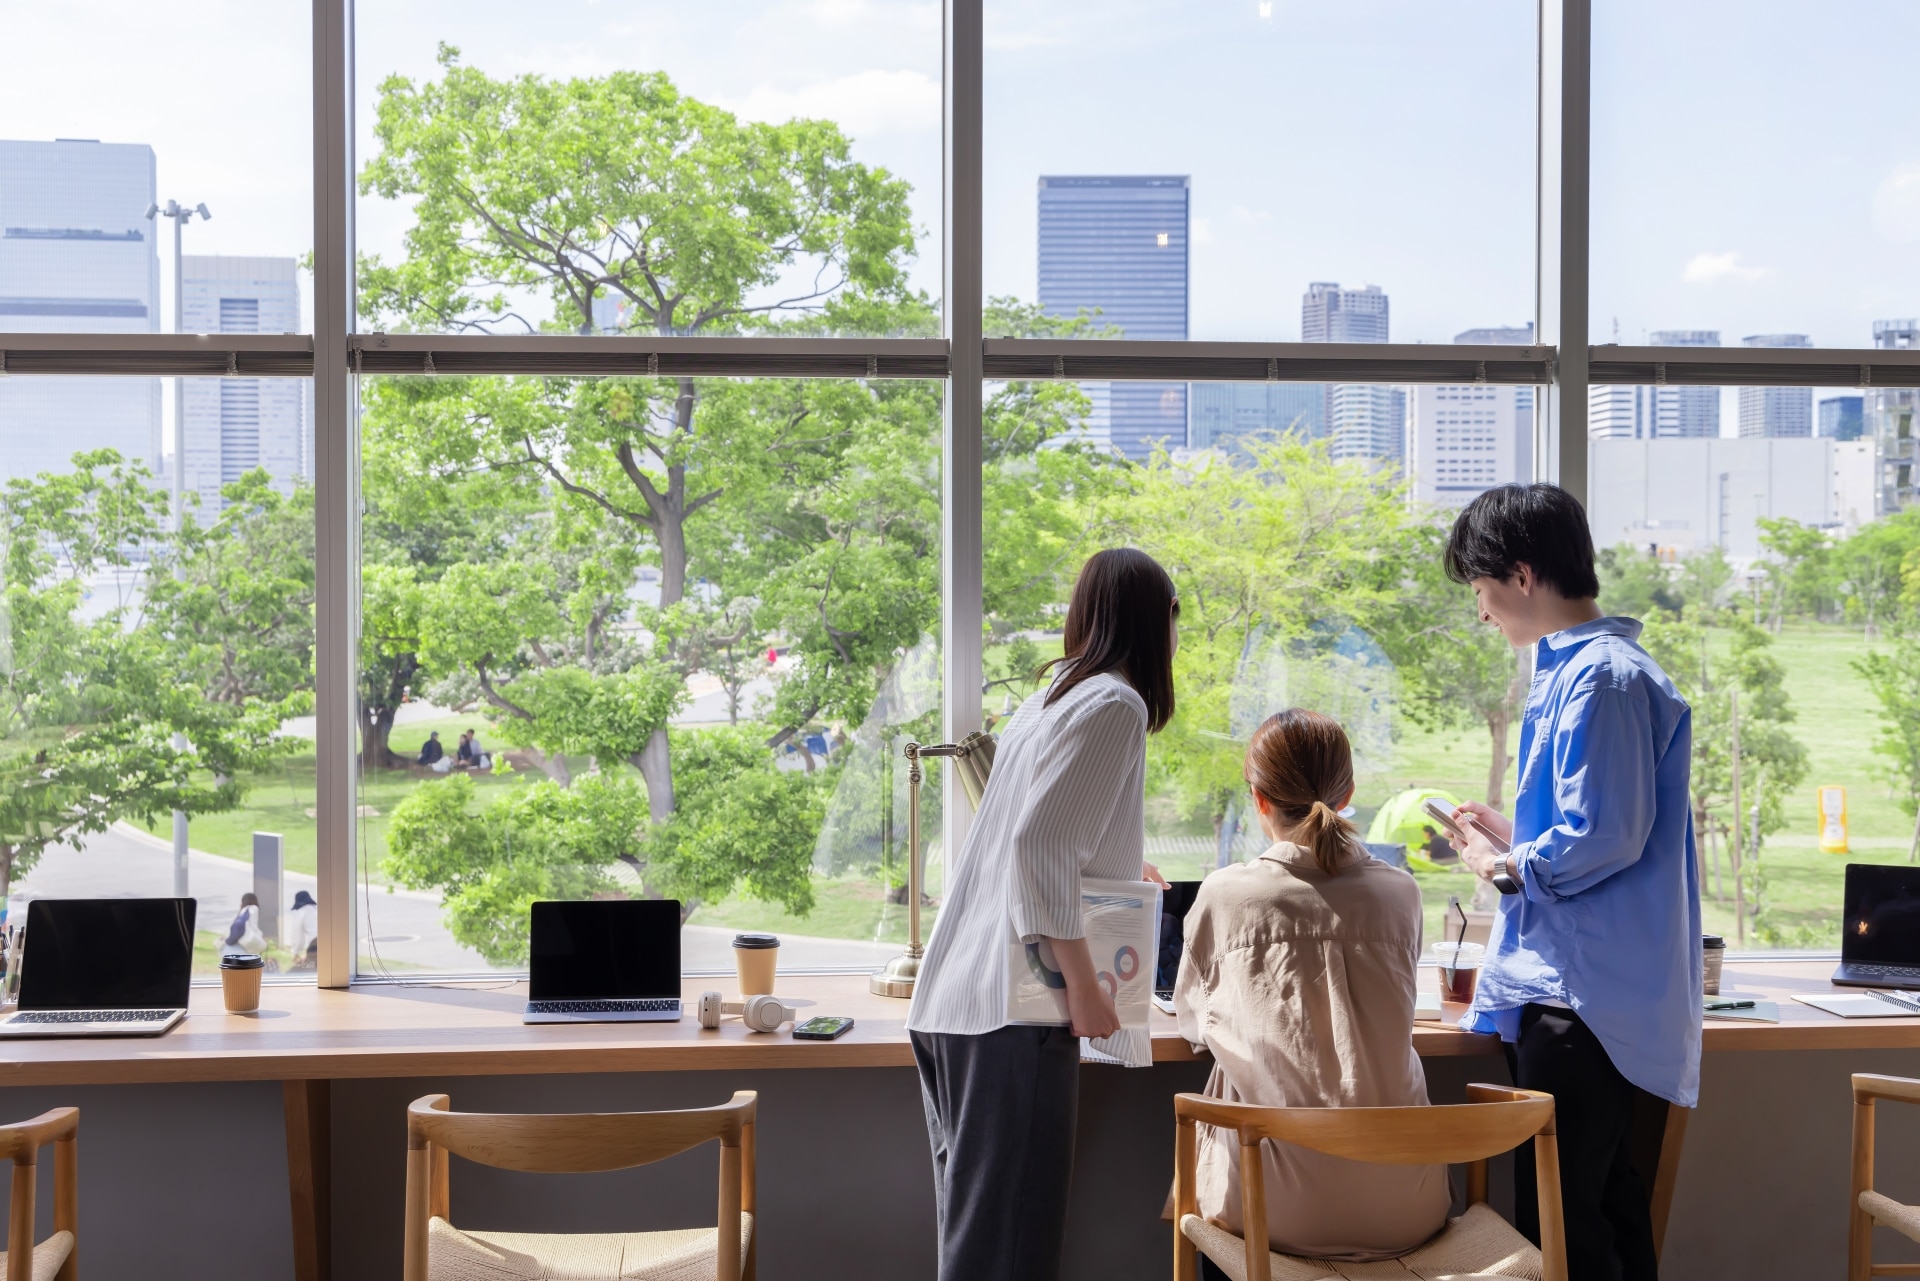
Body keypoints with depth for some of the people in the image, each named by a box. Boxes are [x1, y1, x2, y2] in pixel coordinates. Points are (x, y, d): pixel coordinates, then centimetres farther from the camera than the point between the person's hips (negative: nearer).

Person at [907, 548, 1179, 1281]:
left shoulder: (1059, 694, 20)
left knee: (974, 1220, 13)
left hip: (954, 999, 9)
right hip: (1014, 1006, -9)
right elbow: (1038, 844, -17)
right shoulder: (1116, 704, -7)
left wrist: (1126, 870, 52)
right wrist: (1083, 985, -14)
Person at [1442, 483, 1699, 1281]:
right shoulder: (1573, 669, 15)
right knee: (1602, 1210, 16)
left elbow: (1606, 837, -20)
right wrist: (1512, 834, 19)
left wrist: (1508, 870, -7)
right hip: (1575, 989, 10)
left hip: (1587, 997, -10)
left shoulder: (1602, 676, -17)